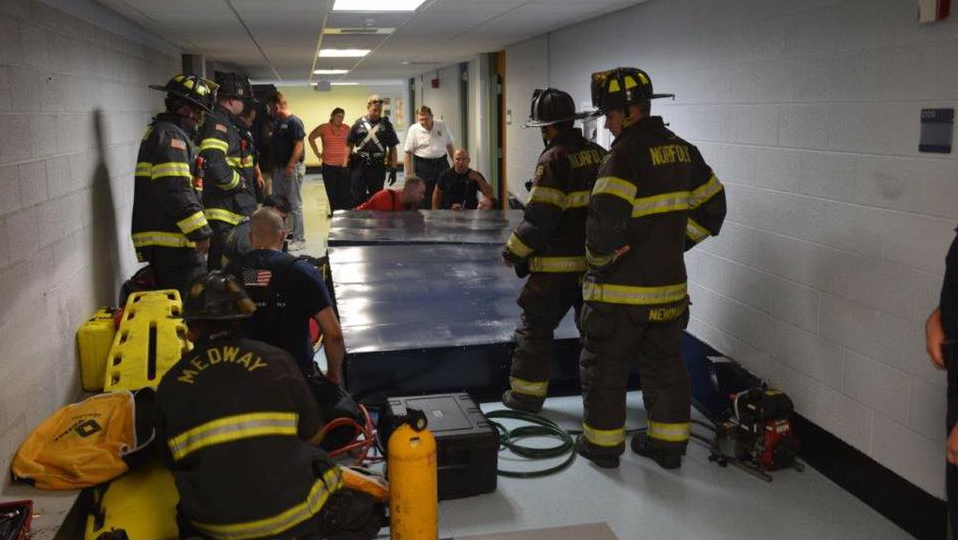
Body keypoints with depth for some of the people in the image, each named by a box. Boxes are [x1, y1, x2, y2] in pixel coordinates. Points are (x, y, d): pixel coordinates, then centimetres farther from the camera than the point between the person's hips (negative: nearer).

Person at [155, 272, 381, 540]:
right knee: (367, 508, 19)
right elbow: (312, 434, 5)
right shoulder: (276, 359, -3)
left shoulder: (170, 384, 0)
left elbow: (173, 464, 8)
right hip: (290, 514, -3)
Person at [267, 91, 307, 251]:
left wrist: (289, 167, -24)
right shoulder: (277, 123, 15)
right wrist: (274, 167, 15)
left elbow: (298, 146, -18)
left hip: (292, 169, -9)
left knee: (295, 205, -4)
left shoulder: (294, 122, -12)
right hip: (278, 169, 9)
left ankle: (299, 239, 2)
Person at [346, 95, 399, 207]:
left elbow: (392, 148, 6)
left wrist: (393, 169, 0)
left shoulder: (386, 125, 5)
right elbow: (349, 145, 7)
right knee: (358, 200, 0)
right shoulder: (359, 124, 4)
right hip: (359, 166, -1)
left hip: (378, 167, 1)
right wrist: (347, 166, 0)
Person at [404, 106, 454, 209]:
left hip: (442, 163, 3)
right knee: (426, 197, 0)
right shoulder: (413, 130, -6)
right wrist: (409, 173, -6)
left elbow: (449, 145, 13)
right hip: (424, 165, -3)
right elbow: (408, 153, -4)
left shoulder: (441, 125, 3)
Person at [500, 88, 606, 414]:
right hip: (595, 259, 7)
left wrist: (514, 251, -6)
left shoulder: (554, 158, -16)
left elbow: (540, 216, -19)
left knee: (535, 327, 6)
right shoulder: (599, 154, 6)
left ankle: (526, 395, 12)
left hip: (557, 265, -7)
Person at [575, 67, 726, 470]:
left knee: (604, 365, 9)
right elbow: (711, 209, 13)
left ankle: (602, 444, 21)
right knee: (665, 363, 19)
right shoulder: (683, 151, 6)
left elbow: (606, 217, -28)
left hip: (620, 287, -7)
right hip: (670, 284, 7)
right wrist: (673, 244, 13)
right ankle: (668, 444, 28)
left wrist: (598, 259, -10)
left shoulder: (627, 155, -19)